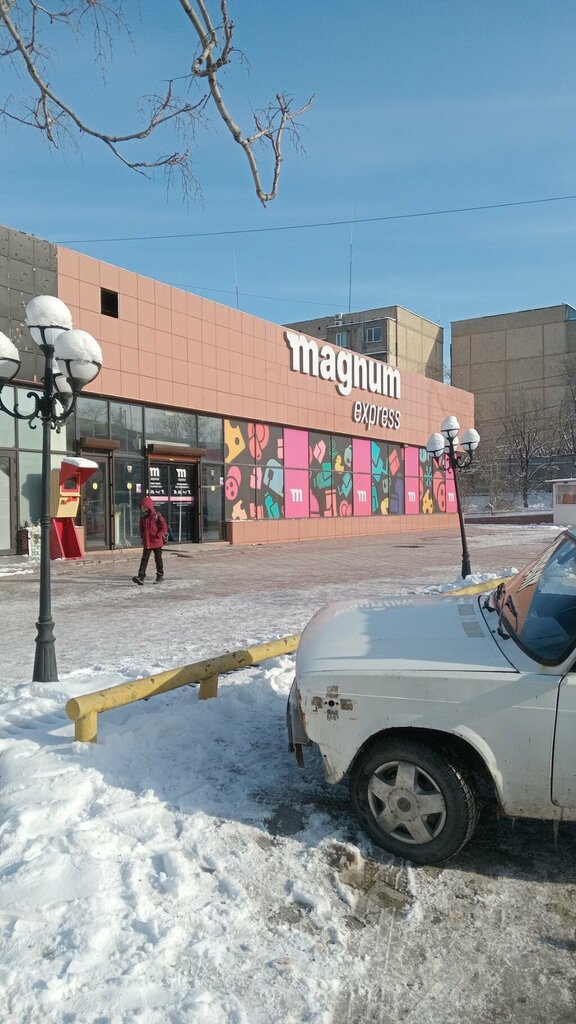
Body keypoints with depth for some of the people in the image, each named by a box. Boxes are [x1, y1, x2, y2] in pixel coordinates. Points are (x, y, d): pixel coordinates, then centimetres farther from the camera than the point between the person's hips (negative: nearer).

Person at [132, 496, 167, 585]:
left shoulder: (157, 516, -10)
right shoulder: (143, 517, 6)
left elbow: (164, 527, -10)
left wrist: (157, 536, -15)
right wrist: (142, 536, 11)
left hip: (156, 542, -4)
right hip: (146, 543, 4)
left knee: (158, 559, 8)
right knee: (144, 559, -5)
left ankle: (160, 576, 22)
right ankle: (141, 577, -12)